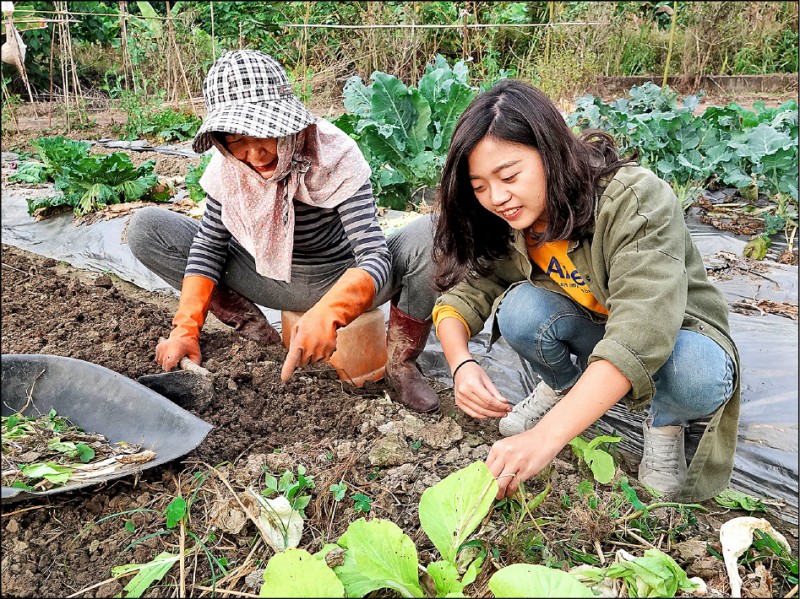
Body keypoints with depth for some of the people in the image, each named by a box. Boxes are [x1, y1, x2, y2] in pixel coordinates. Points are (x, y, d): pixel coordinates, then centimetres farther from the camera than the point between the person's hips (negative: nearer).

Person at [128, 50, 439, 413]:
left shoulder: (333, 156, -26)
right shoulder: (227, 164, -13)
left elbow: (375, 257, -35)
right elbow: (208, 244, -8)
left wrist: (327, 312, -55)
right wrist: (186, 328, -21)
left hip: (342, 283, -3)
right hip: (269, 281, 4)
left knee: (434, 235, -33)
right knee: (145, 228, -9)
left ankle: (401, 364, -12)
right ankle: (256, 334, -3)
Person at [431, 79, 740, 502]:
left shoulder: (637, 200, -32)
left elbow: (641, 333, -43)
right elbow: (461, 293, -11)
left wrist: (545, 437, -51)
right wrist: (461, 363, -34)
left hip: (674, 335, -3)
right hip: (590, 334, 4)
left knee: (698, 377, -38)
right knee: (520, 308, -27)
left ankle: (665, 424, -1)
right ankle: (562, 386, 5)